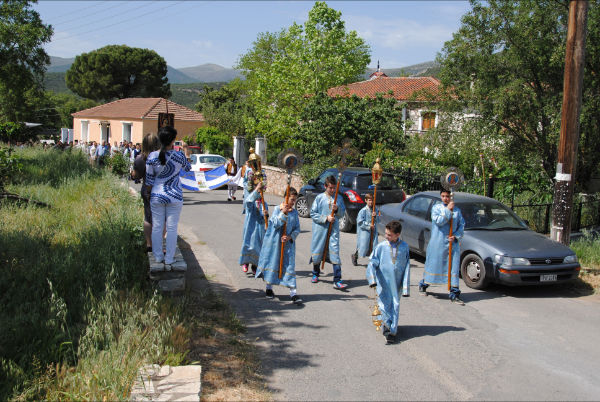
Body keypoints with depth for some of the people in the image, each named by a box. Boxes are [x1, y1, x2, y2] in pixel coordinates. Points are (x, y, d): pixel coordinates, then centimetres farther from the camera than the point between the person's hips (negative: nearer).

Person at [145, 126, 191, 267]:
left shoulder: (152, 157, -9)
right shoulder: (179, 156, -11)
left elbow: (149, 180, -2)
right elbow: (188, 168, 11)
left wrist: (148, 193, 15)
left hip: (157, 196, 1)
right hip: (175, 197, -1)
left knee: (157, 227, 12)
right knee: (172, 228, 7)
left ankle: (158, 256, 22)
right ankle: (169, 258, 13)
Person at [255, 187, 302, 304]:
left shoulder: (294, 212, 3)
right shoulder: (277, 209, -5)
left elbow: (297, 229, 4)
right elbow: (276, 224, -15)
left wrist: (290, 237, -12)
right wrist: (283, 213, -24)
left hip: (288, 243, 2)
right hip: (274, 242, -2)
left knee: (290, 265, -3)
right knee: (272, 262, 9)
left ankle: (293, 292, -4)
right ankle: (269, 288, 26)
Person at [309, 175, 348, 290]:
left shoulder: (339, 198, 6)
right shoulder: (319, 198, -2)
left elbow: (342, 213, 11)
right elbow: (313, 213, -4)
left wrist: (337, 209, -10)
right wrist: (326, 218, -13)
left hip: (334, 229, 1)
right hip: (320, 229, -1)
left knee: (335, 253, -8)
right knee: (317, 252, 12)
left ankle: (337, 281, -8)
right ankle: (315, 274, 37)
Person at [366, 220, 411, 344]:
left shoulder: (404, 247, 1)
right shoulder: (381, 247, -4)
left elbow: (407, 266, 6)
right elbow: (372, 263, -3)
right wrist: (372, 279, -16)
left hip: (396, 284, 1)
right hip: (383, 283, -1)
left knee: (395, 305, 2)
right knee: (384, 304, 0)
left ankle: (392, 332, 7)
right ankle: (387, 325, 15)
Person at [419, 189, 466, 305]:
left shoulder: (457, 210, 10)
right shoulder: (436, 207, 1)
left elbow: (462, 225, 9)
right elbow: (438, 221, -15)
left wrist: (456, 236, -6)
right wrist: (448, 210, -14)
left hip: (453, 243, 2)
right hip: (437, 242, -2)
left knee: (454, 268, -1)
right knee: (432, 265, 8)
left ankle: (454, 294, 3)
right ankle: (423, 285, 31)